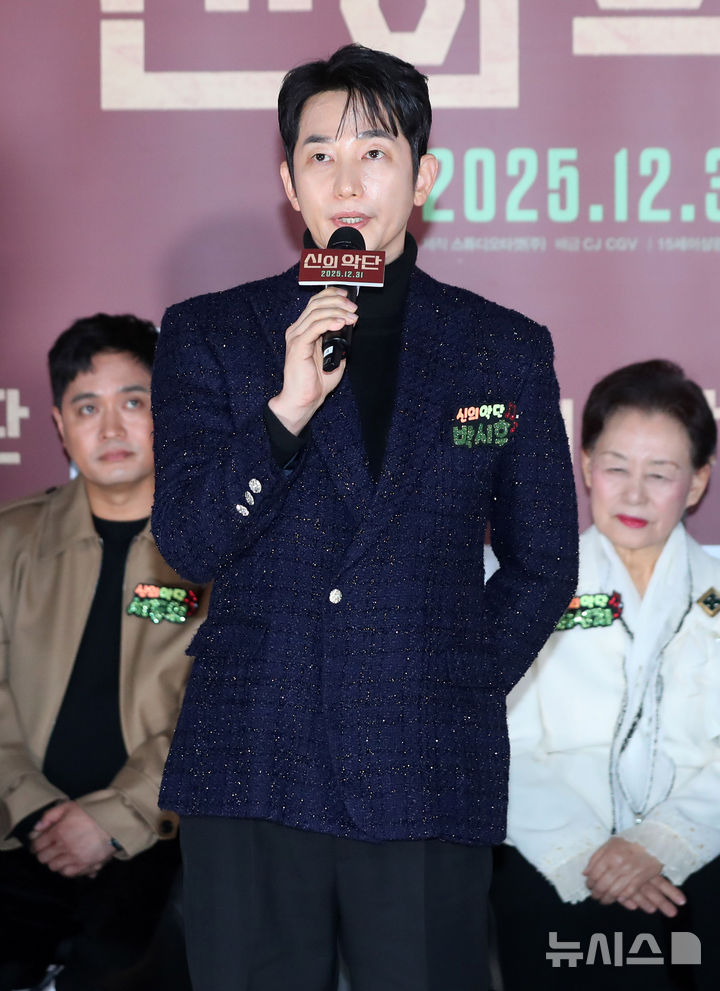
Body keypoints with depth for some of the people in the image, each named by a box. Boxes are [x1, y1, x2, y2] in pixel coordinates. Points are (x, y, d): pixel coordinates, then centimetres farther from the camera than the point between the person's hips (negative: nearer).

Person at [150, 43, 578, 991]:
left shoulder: (506, 350, 9)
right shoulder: (208, 335, 8)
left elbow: (544, 563, 15)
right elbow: (188, 542, -2)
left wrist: (463, 685, 6)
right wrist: (288, 406, -14)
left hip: (430, 777, 0)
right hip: (251, 770, 0)